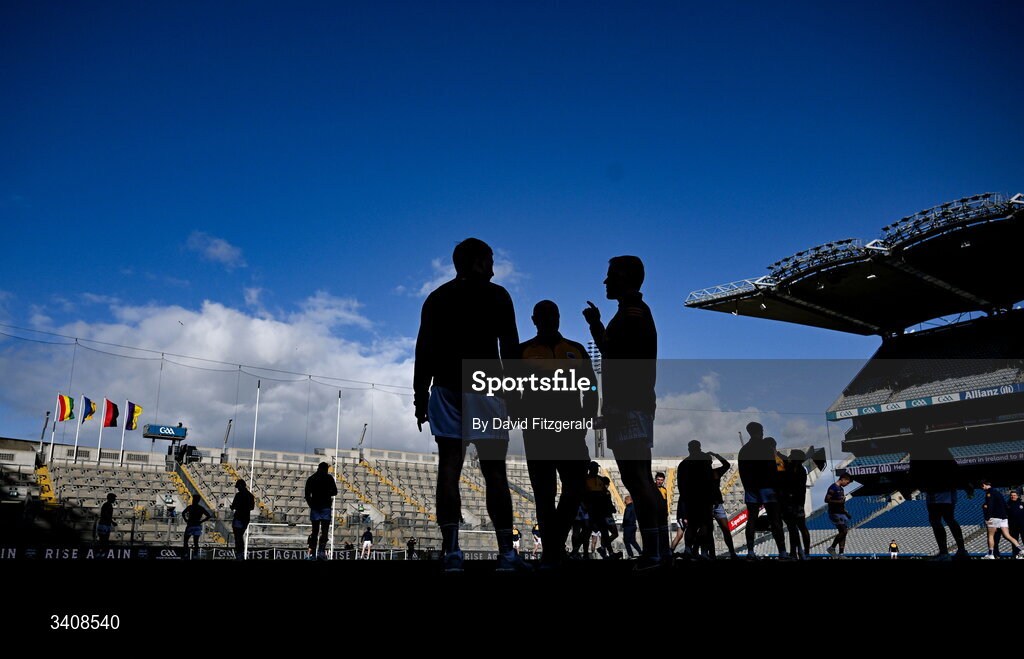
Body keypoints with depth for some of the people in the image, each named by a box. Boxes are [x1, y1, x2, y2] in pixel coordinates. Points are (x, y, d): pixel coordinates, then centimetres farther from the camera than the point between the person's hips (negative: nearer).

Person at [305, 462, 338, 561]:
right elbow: (335, 492, 1)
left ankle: (311, 553, 8)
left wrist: (311, 505, 13)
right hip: (326, 507, -3)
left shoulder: (310, 478, 8)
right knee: (324, 531, -6)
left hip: (314, 508, 3)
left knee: (314, 531, 11)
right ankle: (321, 552, -18)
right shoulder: (329, 478, 1)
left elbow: (307, 495, 4)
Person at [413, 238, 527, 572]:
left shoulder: (436, 298, 14)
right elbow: (510, 348, -1)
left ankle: (451, 551, -3)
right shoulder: (496, 295, 5)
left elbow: (424, 352, 9)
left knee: (449, 467, 1)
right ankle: (506, 552, -2)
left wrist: (420, 397, 11)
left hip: (446, 388, 3)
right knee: (494, 470, -1)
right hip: (485, 388, -3)